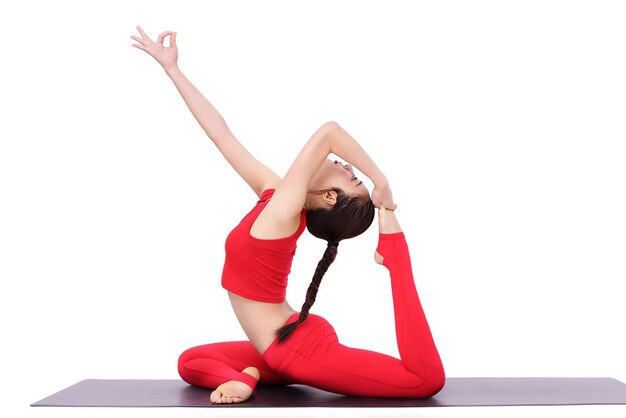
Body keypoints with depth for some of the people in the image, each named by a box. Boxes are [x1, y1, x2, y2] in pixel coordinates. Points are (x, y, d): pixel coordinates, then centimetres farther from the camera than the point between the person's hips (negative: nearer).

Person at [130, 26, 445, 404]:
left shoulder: (284, 210, -19)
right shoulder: (274, 195, 2)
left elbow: (329, 131, -33)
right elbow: (222, 133, 4)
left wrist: (383, 185, -22)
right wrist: (172, 69, 8)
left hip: (301, 351, -8)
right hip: (292, 343, 9)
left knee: (428, 379, -17)